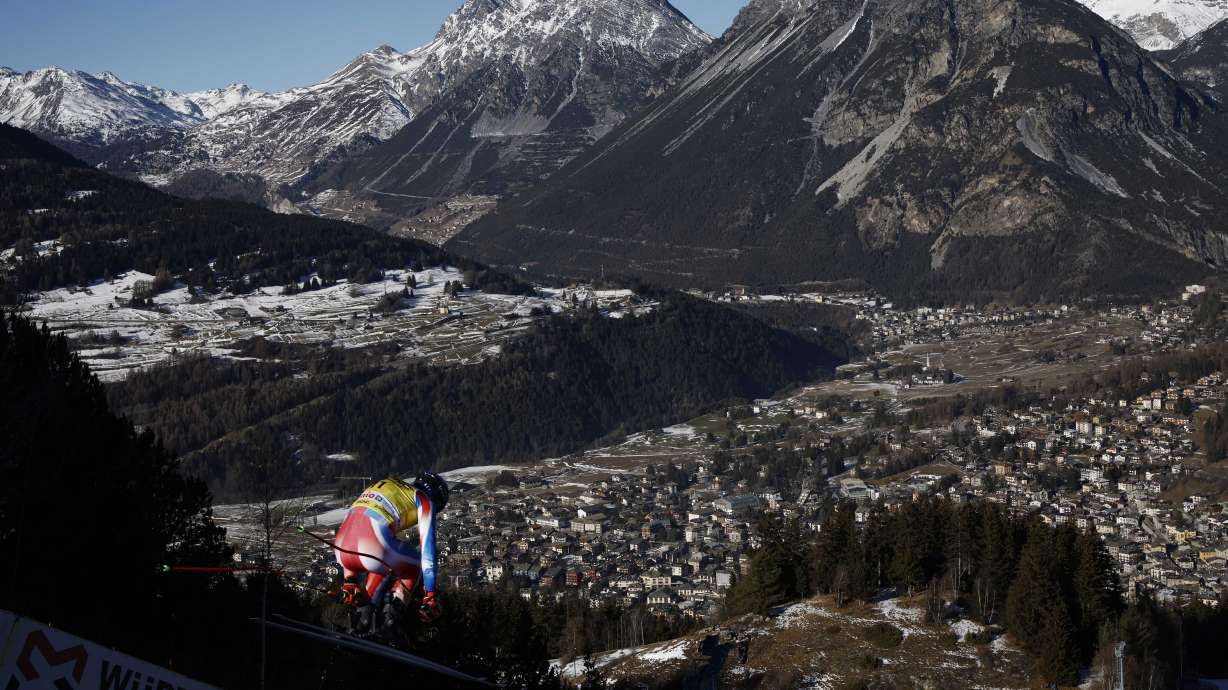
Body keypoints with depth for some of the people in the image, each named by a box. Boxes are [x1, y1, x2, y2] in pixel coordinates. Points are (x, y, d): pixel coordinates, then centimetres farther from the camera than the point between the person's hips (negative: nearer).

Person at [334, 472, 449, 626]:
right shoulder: (425, 501, 18)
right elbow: (428, 549, 10)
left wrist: (351, 578, 49)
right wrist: (431, 596, 11)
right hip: (373, 548, -6)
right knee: (414, 564, 23)